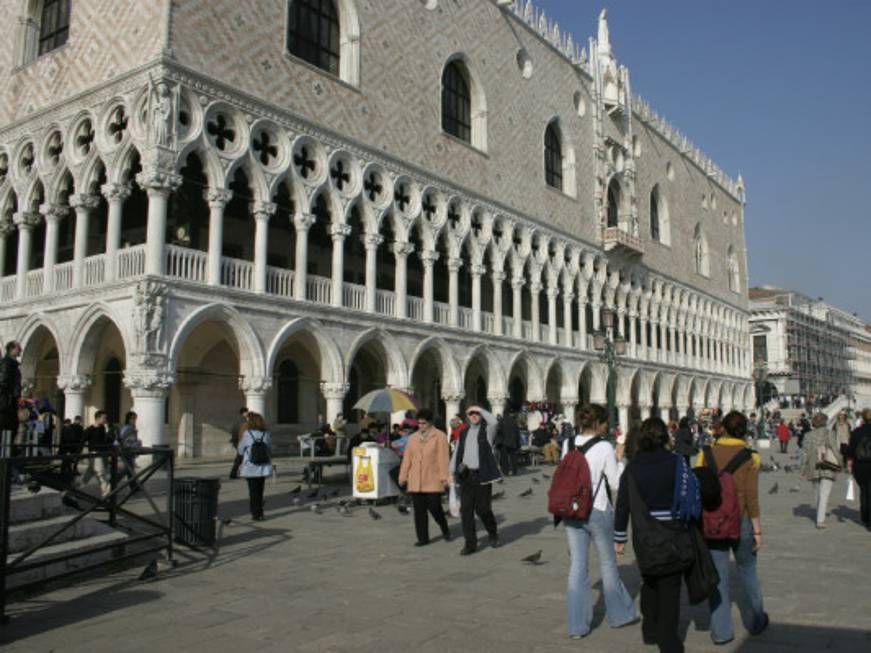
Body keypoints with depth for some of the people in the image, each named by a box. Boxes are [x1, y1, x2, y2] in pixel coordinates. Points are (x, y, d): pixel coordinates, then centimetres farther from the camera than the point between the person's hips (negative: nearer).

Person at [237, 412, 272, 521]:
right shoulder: (267, 434, -5)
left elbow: (240, 451, -4)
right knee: (260, 490, 16)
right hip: (263, 468, 3)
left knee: (253, 490, 6)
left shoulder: (247, 434, -12)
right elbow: (270, 451, 4)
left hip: (250, 468, -3)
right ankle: (259, 513, 23)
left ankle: (256, 514, 6)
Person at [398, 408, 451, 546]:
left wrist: (443, 477, -13)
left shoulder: (439, 436, -1)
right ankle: (422, 538, 14)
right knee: (419, 510, 5)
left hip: (433, 480, -4)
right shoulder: (413, 438, 13)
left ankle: (445, 530, 24)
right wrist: (403, 476, 9)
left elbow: (443, 457, -7)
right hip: (415, 481, 4)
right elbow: (407, 458, 13)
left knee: (434, 507, -3)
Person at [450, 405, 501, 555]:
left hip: (482, 475, -5)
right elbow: (457, 453, 17)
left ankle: (493, 534, 28)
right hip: (465, 475, 5)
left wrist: (481, 410, -12)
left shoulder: (487, 430, 0)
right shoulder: (464, 433, 16)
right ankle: (470, 544, 9)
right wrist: (452, 473, 10)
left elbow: (494, 422, -23)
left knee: (482, 509, -1)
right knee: (466, 510, 1)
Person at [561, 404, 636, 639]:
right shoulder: (604, 447, -14)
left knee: (577, 565, 9)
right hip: (597, 510, -4)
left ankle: (577, 625, 12)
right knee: (608, 563, 16)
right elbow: (616, 482, -7)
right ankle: (620, 613, 34)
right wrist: (618, 458, 5)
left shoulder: (568, 444, -1)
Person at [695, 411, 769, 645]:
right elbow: (751, 496, -10)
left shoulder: (706, 454, -3)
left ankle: (721, 631, 14)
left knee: (717, 576, 9)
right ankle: (755, 622, 36)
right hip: (741, 521, -1)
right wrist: (757, 529, -2)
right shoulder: (750, 457, -7)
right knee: (747, 572, 19)